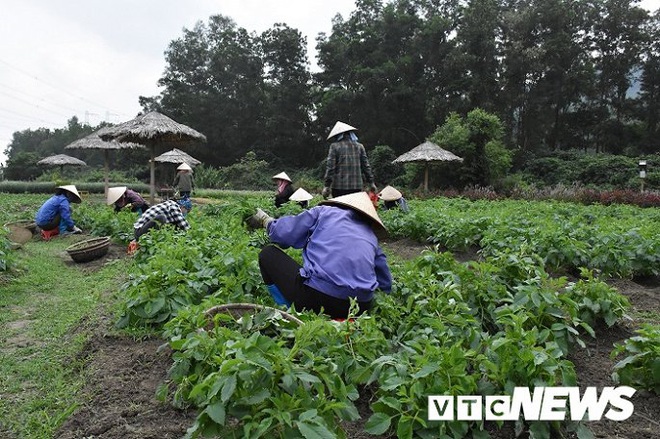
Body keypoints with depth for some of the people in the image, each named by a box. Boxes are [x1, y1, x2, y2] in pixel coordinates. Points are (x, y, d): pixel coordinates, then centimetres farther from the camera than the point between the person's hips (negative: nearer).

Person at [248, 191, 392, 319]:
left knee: (268, 253, 16)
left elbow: (283, 234, 7)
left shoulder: (324, 211, 11)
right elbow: (385, 284, 23)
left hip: (316, 298, -4)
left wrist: (264, 220, 26)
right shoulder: (371, 235, 22)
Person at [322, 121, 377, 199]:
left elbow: (330, 166, -7)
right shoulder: (359, 146, 10)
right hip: (357, 186, 3)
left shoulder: (334, 146, -2)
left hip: (339, 186, -3)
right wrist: (371, 182, 17)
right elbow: (366, 165, 11)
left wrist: (326, 185, -5)